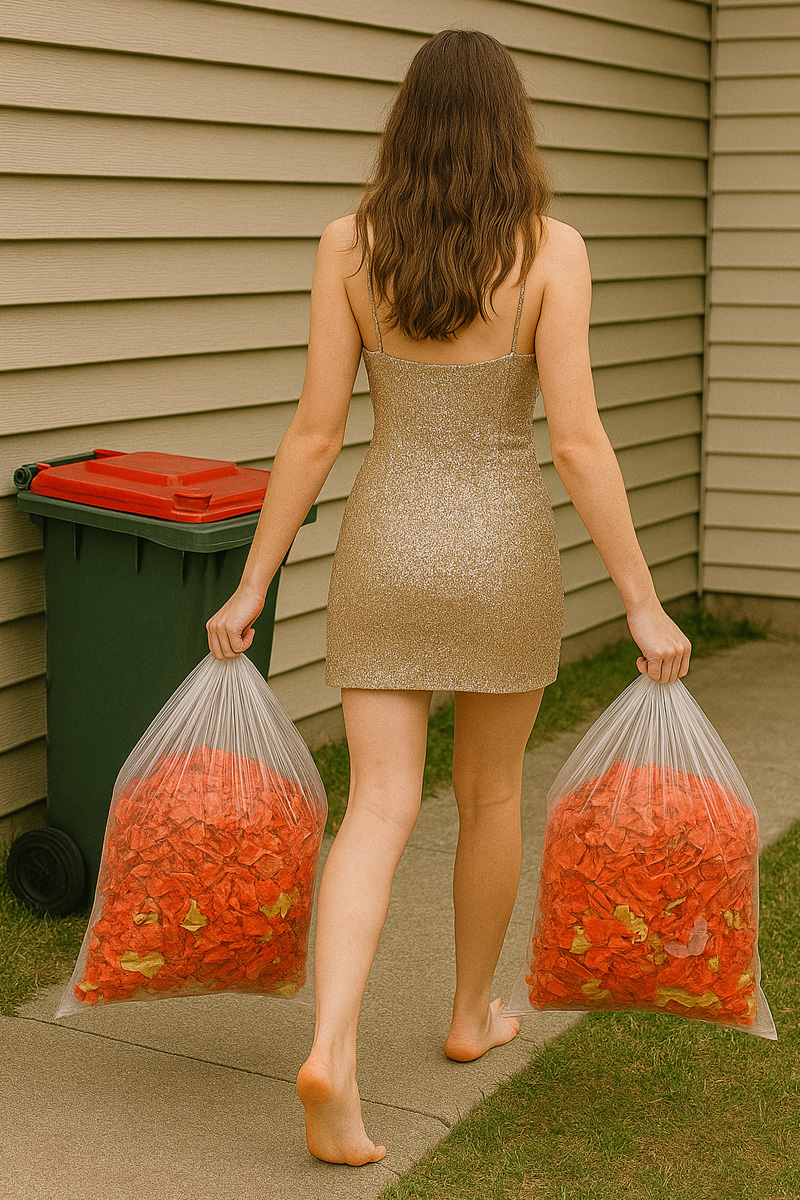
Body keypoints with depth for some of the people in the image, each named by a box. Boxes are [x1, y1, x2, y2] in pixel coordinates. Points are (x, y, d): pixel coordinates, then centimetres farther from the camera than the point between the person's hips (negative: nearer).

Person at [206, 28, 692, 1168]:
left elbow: (315, 430, -5)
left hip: (386, 546, 1)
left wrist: (252, 584, 3)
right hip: (503, 553, -1)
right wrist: (644, 603, -9)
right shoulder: (551, 247, -10)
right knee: (491, 791, 20)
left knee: (381, 809, 1)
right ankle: (472, 1012, 36)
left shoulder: (349, 242, -4)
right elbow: (577, 443, -14)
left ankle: (330, 1054, -16)